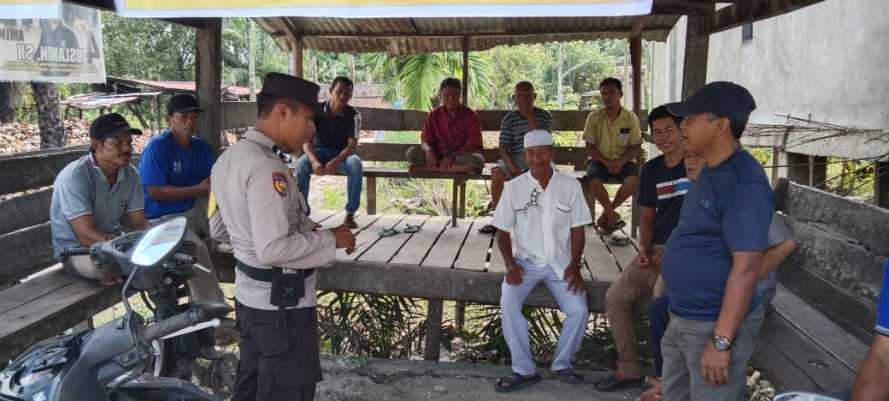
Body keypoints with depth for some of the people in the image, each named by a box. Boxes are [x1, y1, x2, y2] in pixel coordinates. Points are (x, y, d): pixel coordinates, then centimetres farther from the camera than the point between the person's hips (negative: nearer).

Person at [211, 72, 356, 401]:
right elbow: (274, 249, -29)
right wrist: (331, 240, -16)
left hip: (250, 294, 9)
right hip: (281, 302, -9)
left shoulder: (231, 157, 5)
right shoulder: (266, 168, -25)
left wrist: (314, 231, 8)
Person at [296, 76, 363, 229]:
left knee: (356, 164, -35)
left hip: (342, 154, 0)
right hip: (320, 152, 0)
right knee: (301, 164, -32)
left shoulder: (353, 115, -13)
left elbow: (352, 145, -18)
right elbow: (307, 140, -16)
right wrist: (314, 161, -37)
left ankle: (350, 213, -26)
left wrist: (336, 162, -38)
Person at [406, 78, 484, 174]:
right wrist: (429, 151, -25)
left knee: (477, 160, -37)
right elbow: (426, 141, 2)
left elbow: (473, 145, -11)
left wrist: (452, 157, -26)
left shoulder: (470, 116, -3)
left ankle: (426, 169, -33)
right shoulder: (434, 115, 5)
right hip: (437, 157, 2)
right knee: (412, 152, -21)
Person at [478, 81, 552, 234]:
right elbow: (503, 147, -1)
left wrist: (530, 116, -17)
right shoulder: (509, 119, 5)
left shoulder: (544, 116, 2)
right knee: (497, 173, -28)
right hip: (515, 158, 1)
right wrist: (512, 166, -20)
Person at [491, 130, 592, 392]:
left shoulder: (570, 186, 0)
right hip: (526, 261, 0)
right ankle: (524, 370, -13)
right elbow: (503, 231, 3)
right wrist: (510, 264, -12)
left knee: (579, 310, -21)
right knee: (508, 303, -26)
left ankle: (562, 364, 6)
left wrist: (574, 264, -10)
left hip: (560, 262, 0)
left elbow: (577, 229, 3)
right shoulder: (514, 187, -1)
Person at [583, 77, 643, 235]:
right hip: (600, 159, 0)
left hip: (623, 160, 1)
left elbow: (635, 146, -1)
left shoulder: (631, 118, -1)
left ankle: (606, 213, -10)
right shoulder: (594, 117, -3)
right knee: (594, 180, -32)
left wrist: (621, 161, -20)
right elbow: (590, 147, -4)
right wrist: (607, 162, -19)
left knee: (633, 179, -30)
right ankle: (612, 216, -11)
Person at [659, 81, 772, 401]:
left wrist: (720, 341, -26)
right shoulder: (711, 172, 9)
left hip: (715, 325, -9)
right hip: (683, 320, 10)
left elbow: (746, 267, -25)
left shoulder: (743, 183, -22)